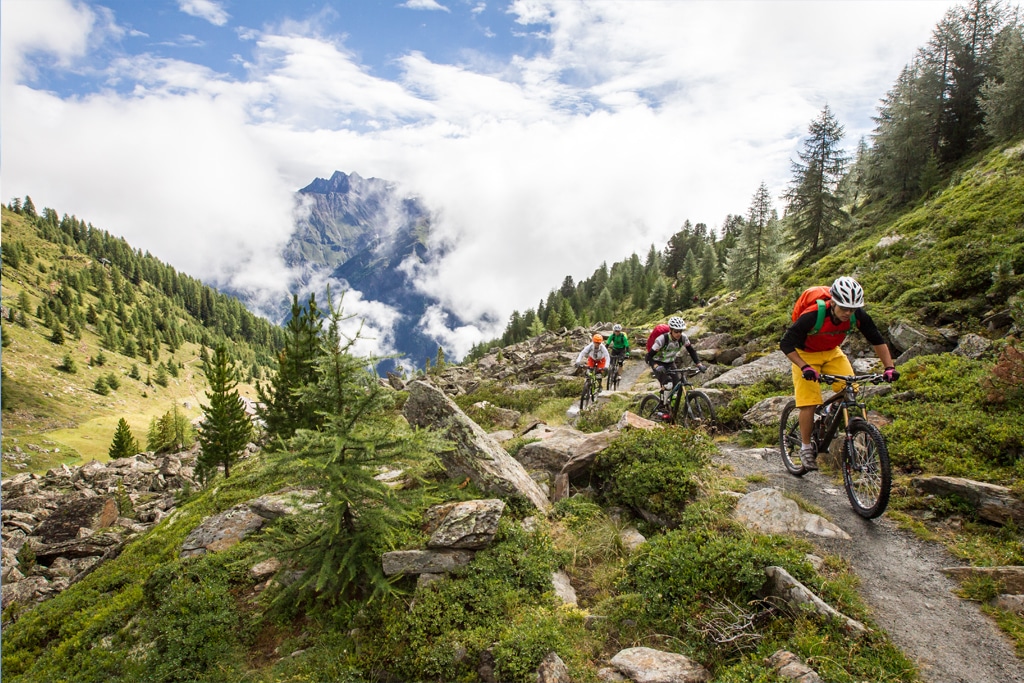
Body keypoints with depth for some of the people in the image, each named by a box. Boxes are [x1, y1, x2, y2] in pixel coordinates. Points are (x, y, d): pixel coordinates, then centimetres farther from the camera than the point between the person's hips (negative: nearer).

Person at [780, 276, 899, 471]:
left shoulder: (858, 315, -20)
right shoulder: (813, 315, -33)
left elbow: (877, 340, -8)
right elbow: (786, 344, -30)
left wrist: (889, 367, -18)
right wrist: (805, 367, -39)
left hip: (832, 352, 5)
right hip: (806, 354, -4)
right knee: (809, 403, -13)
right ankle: (806, 447, 4)